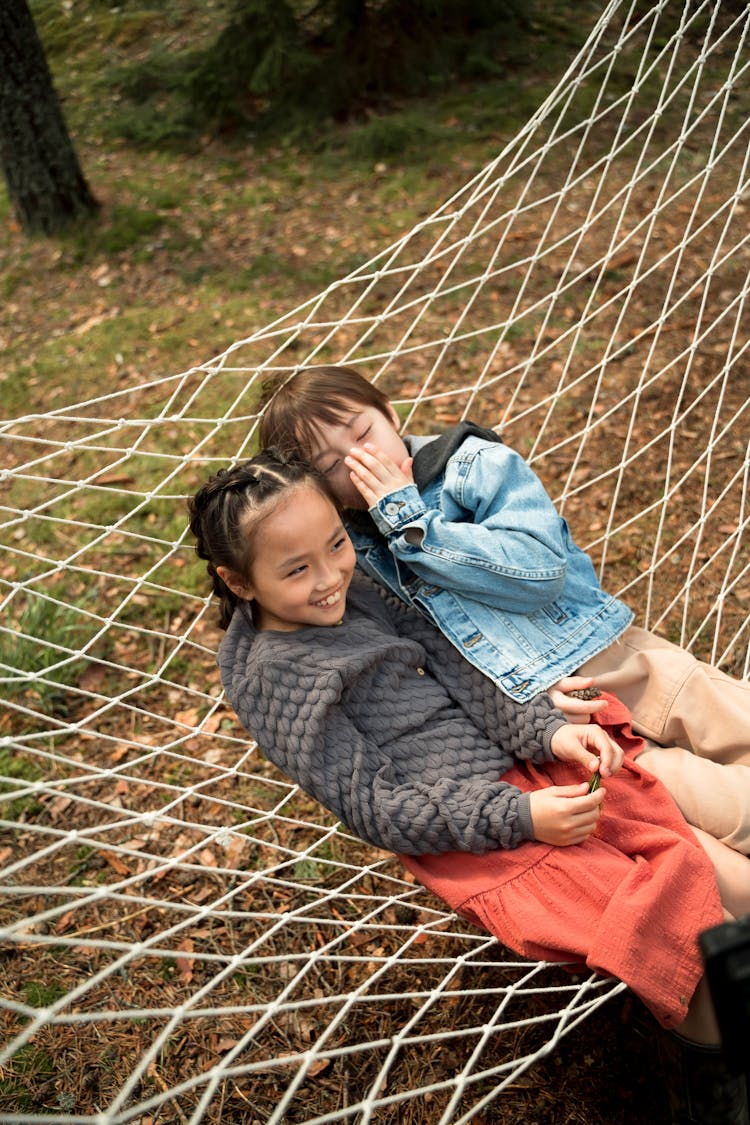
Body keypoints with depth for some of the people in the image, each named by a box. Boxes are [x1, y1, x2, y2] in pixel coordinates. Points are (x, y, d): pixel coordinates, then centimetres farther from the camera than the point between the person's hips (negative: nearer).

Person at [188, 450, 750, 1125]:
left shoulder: (354, 587, 8)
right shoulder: (265, 677, -10)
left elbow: (456, 667, 8)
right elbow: (371, 806, -13)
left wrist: (547, 730, -8)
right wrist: (518, 818, -19)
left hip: (529, 769, 7)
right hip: (464, 837, -7)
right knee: (690, 941, -16)